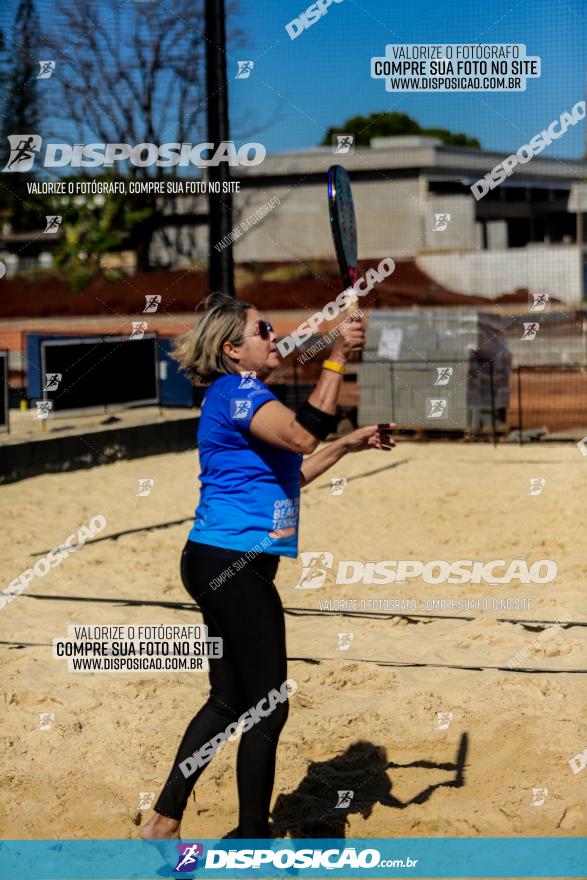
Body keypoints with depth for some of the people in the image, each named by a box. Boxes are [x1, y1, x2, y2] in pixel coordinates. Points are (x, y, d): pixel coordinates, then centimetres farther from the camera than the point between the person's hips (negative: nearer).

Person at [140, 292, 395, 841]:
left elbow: (288, 473, 28)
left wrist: (350, 444, 22)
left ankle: (164, 820, 21)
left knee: (229, 701, 16)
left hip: (223, 565, 11)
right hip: (234, 562, -11)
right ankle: (253, 835, 6)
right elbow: (302, 436, -30)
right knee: (266, 707, -2)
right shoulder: (236, 390, -13)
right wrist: (335, 360, -29)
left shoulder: (243, 394, 20)